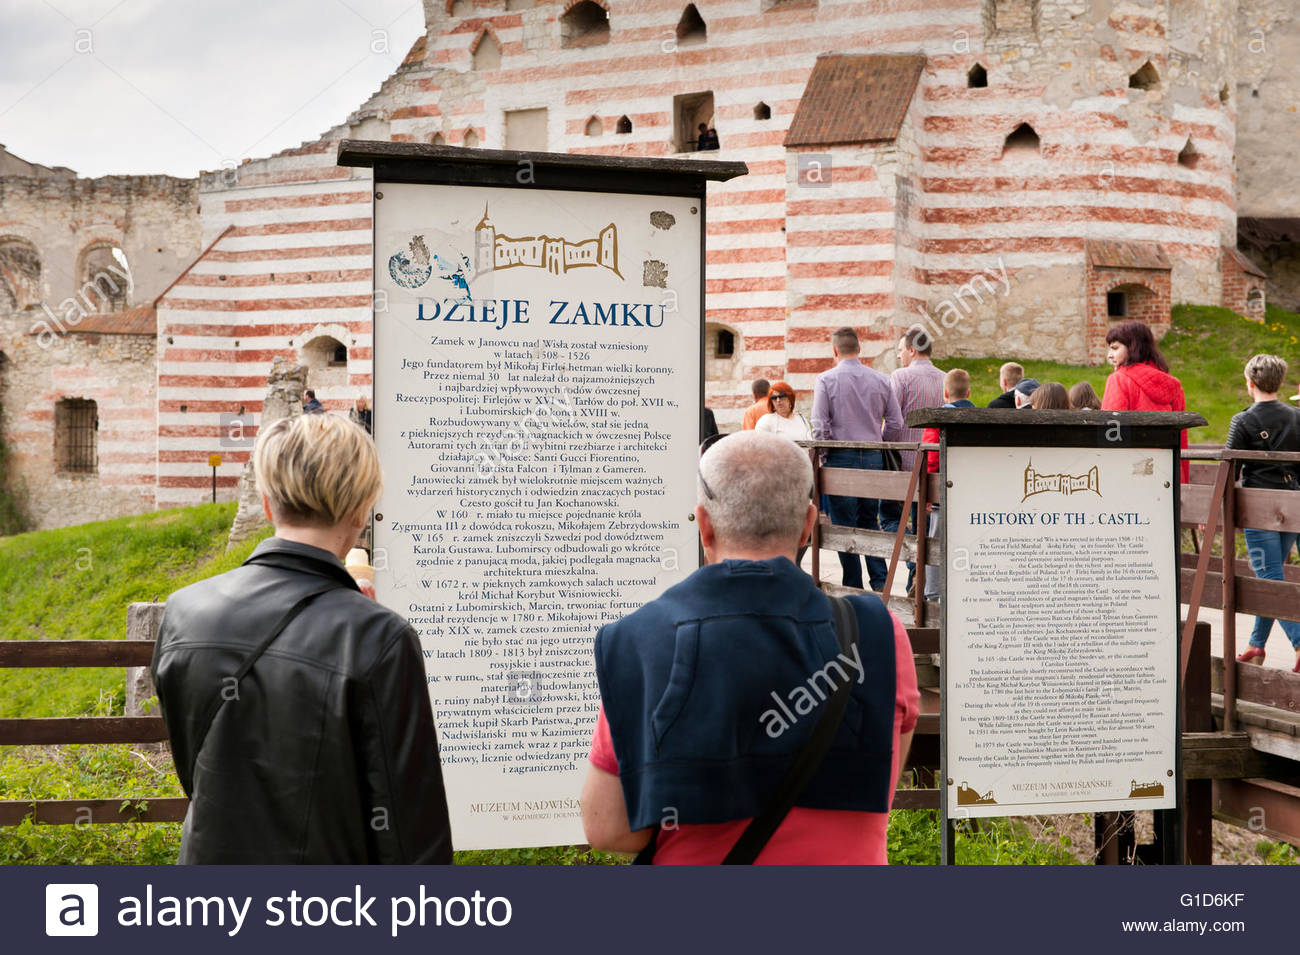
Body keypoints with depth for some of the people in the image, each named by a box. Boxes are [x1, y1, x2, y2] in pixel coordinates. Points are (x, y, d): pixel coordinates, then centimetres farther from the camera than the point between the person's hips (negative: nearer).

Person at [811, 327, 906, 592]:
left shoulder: (826, 380, -6)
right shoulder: (880, 380, 5)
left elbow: (820, 425, -10)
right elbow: (896, 423, 4)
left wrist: (823, 456, 2)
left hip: (841, 458, -4)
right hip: (873, 459, 4)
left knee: (844, 524, 3)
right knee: (870, 522, 15)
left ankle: (854, 586, 5)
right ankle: (879, 580, 6)